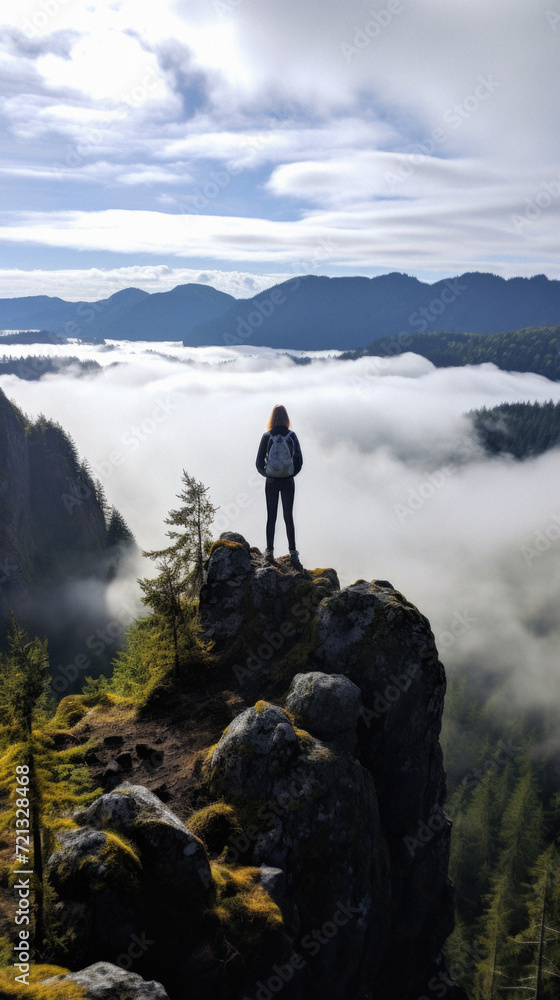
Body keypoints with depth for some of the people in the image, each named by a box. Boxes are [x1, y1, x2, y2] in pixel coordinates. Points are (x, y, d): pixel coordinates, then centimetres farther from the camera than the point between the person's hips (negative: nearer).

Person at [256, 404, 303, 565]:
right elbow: (299, 461, -2)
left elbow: (259, 462, -5)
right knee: (289, 517, 7)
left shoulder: (267, 436, -8)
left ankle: (269, 551, 15)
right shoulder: (292, 436, -5)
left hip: (271, 481, -1)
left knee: (271, 517, 10)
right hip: (288, 482, 1)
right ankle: (293, 552, 5)